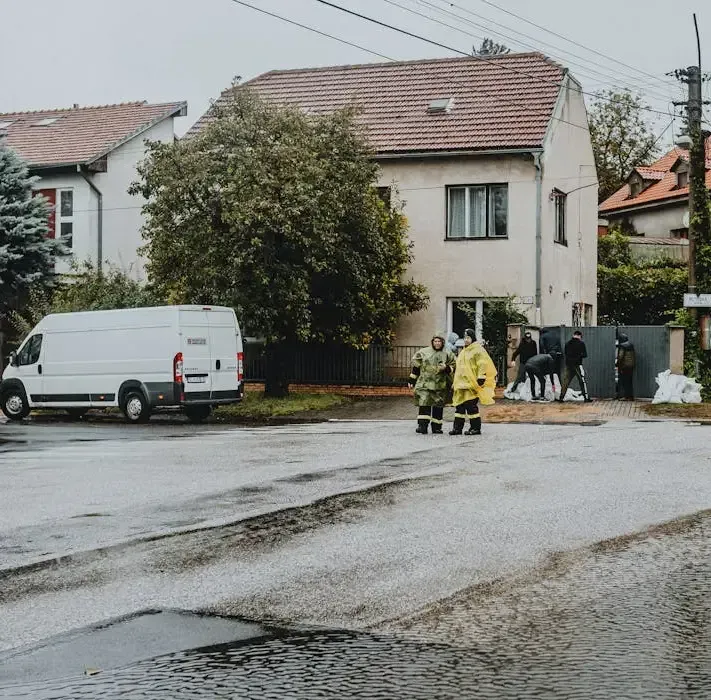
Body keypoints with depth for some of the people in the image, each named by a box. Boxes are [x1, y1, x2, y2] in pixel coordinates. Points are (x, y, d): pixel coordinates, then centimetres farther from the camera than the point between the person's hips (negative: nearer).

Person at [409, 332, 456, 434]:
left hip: (440, 386, 1)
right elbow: (416, 367, 13)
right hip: (425, 384, -1)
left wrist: (446, 368, -11)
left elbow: (454, 368, 10)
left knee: (438, 405, 5)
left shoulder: (448, 354, 8)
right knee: (424, 403, -13)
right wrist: (412, 381, 12)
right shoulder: (423, 352, 8)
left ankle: (436, 427, 14)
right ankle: (422, 425, -15)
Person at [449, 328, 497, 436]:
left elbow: (482, 365, -12)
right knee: (459, 406, 6)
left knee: (471, 406, -9)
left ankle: (476, 428, -1)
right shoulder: (463, 351, 22)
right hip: (461, 383, 8)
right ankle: (457, 428, 10)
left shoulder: (478, 350, -5)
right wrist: (455, 382, 27)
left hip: (472, 384, -8)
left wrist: (481, 378, -19)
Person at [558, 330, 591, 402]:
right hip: (577, 364, -4)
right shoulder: (581, 343, -6)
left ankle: (561, 397, 3)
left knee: (566, 381, 6)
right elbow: (585, 355, -5)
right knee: (582, 381, 2)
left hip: (568, 365, 4)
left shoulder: (567, 343, 7)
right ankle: (586, 397, 1)